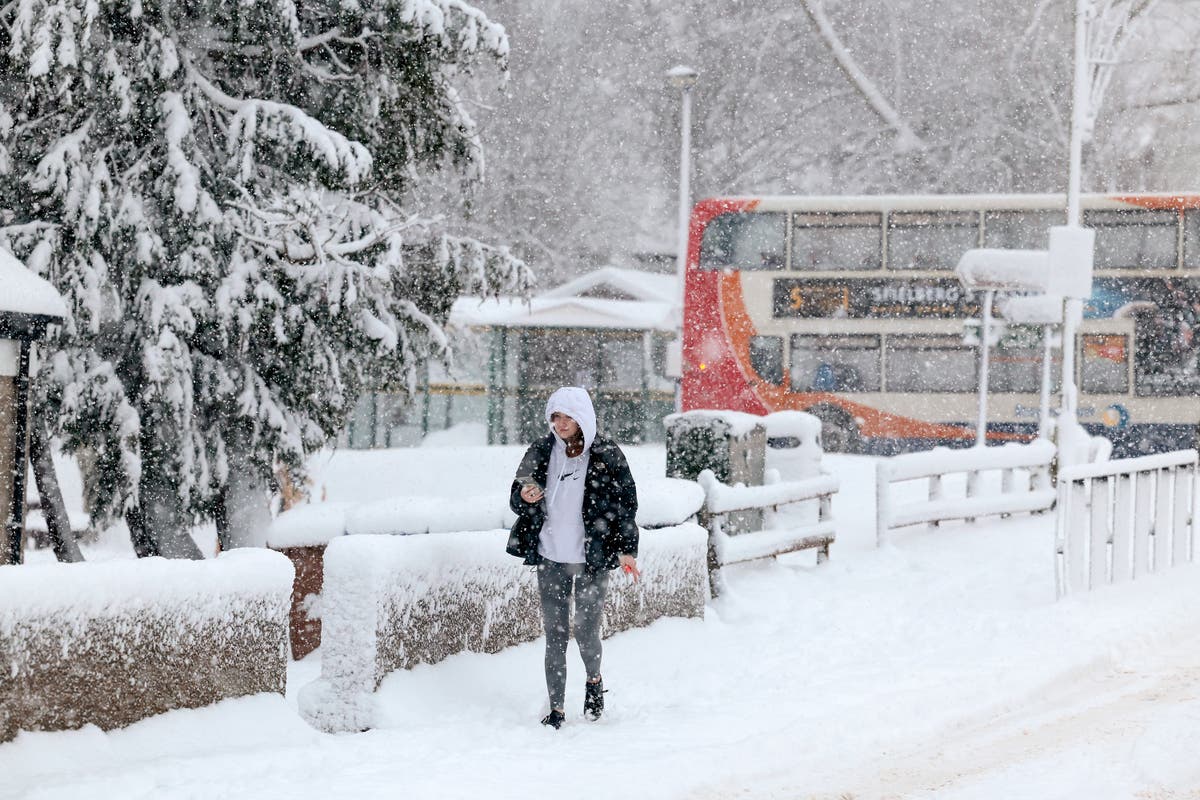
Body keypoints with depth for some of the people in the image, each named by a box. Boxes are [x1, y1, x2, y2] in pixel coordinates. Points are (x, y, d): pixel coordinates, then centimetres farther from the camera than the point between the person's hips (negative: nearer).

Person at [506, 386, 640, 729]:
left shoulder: (606, 455, -3)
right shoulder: (540, 453, 5)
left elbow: (626, 504, 0)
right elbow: (516, 500, 13)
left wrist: (626, 550, -8)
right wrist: (525, 498, -11)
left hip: (592, 559, -2)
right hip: (550, 559, 2)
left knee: (586, 631, -3)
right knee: (555, 636, 1)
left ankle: (594, 680, 28)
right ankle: (555, 709, 8)